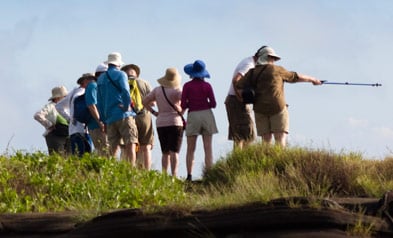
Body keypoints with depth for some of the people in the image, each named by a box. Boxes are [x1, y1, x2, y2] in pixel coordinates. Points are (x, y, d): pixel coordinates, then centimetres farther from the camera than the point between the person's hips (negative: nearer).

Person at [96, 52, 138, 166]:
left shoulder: (100, 79, 18)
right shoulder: (120, 74, -2)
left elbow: (99, 102, 18)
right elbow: (125, 92, -19)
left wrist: (104, 120, 20)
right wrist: (127, 107, -8)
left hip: (110, 118, 6)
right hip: (124, 115, -6)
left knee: (113, 148, 7)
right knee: (130, 145, -9)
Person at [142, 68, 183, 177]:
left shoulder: (157, 90, 7)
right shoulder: (176, 90, -6)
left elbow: (144, 101, 7)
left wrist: (154, 112, 9)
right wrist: (182, 110, -5)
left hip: (160, 123, 4)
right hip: (175, 123, -4)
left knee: (165, 153, 12)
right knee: (174, 152, -8)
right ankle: (174, 175, -18)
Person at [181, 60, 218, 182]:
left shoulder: (187, 86, -4)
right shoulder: (207, 86, 0)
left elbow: (183, 105, -7)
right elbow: (213, 104, 0)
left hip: (193, 116, -1)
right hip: (207, 114, 1)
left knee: (190, 149, 6)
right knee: (208, 148, 1)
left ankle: (189, 175, -1)